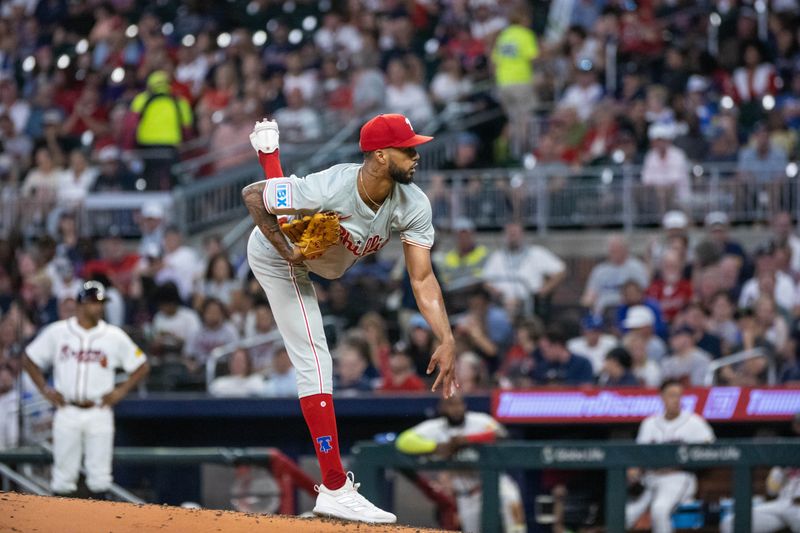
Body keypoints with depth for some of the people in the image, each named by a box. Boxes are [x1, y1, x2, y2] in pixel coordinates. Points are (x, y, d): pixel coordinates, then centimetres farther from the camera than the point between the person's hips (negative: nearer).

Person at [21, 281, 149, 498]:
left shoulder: (115, 336, 1)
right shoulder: (57, 332, 1)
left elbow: (142, 366, 9)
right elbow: (29, 359, 11)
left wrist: (120, 391, -2)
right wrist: (44, 389, 2)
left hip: (99, 413, 0)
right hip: (67, 412, 0)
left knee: (99, 474, -1)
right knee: (64, 473, 2)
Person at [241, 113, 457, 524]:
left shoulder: (413, 205, -28)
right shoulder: (327, 190, -43)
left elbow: (422, 278, -29)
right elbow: (251, 195, -29)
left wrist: (447, 340, -40)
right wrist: (287, 251, -33)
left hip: (329, 264, 6)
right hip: (276, 256, -6)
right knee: (315, 363, -14)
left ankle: (268, 148, 63)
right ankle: (334, 488, -16)